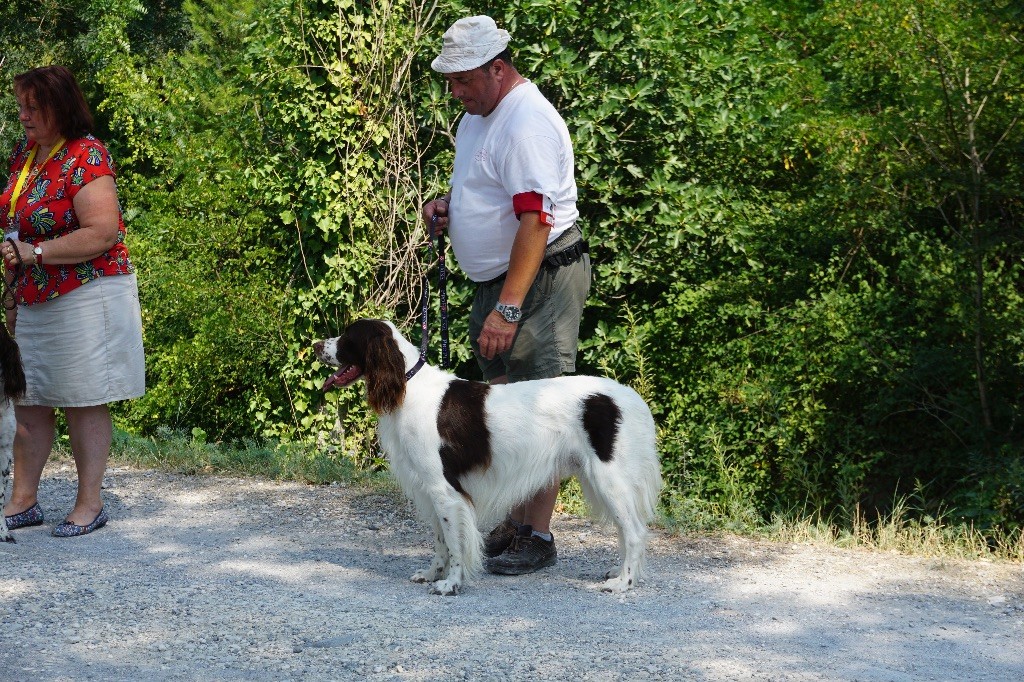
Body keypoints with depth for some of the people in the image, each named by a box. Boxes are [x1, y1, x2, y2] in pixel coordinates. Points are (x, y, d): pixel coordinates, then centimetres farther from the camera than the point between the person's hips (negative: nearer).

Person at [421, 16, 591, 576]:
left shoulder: (526, 124, -20)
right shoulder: (480, 114, 12)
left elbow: (534, 220, -26)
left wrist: (508, 308, -29)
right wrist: (447, 203, 7)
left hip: (541, 278, -10)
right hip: (495, 278, 10)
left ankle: (536, 536, -3)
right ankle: (511, 524, 21)